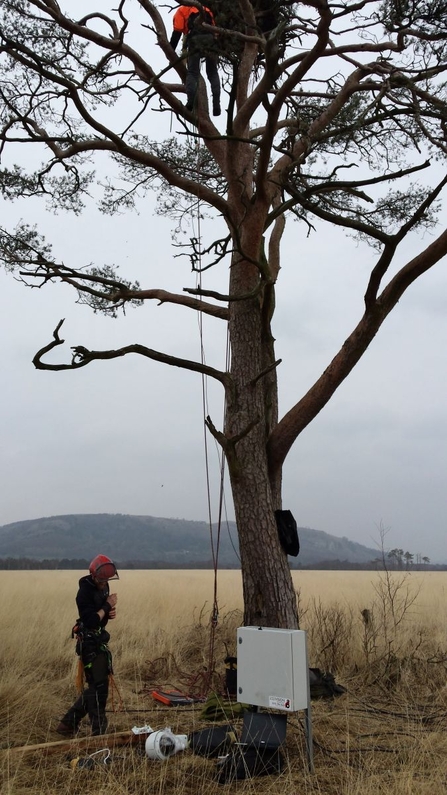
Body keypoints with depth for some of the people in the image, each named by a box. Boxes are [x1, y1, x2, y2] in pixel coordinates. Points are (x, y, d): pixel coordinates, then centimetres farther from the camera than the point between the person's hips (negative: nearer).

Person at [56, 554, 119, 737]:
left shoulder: (103, 587, 6)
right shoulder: (85, 593, -21)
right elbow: (91, 621, -27)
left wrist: (110, 612, -3)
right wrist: (108, 605, -21)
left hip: (99, 641, 9)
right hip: (89, 643, -9)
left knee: (96, 686, 14)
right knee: (98, 686, -4)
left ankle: (68, 724, 24)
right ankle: (98, 732, 7)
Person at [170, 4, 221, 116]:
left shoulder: (182, 10, 23)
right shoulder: (205, 10, 35)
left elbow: (177, 32, 11)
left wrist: (170, 51, 12)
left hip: (195, 40, -2)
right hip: (210, 39, 3)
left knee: (192, 73, -2)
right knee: (213, 74, 7)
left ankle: (190, 102, -23)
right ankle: (216, 105, -9)